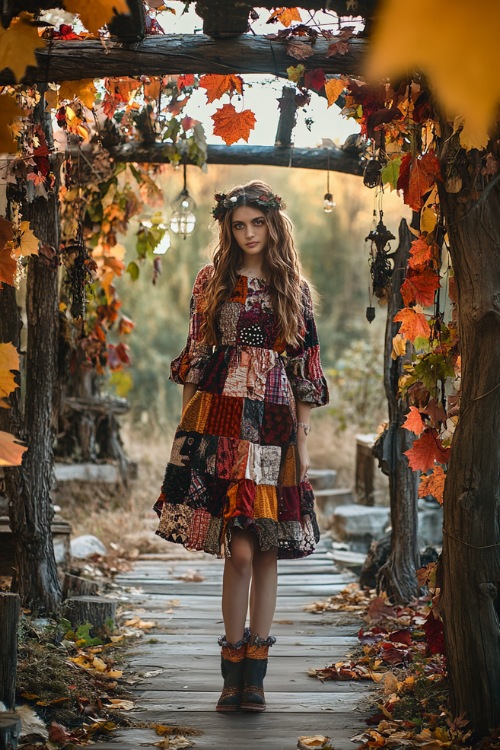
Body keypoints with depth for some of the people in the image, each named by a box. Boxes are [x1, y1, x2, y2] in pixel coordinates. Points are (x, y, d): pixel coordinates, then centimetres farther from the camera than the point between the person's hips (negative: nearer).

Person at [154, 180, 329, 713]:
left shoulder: (295, 290, 12)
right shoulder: (212, 283, 10)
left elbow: (304, 372, 12)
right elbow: (195, 358, 9)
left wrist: (303, 440, 7)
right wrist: (187, 428, 4)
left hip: (274, 427, 2)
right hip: (219, 421, -1)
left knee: (265, 550, 1)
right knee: (241, 548, -9)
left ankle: (254, 673, 10)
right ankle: (235, 670, 2)